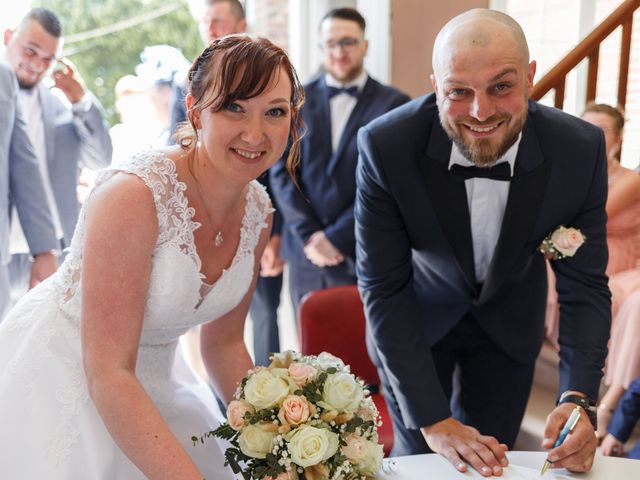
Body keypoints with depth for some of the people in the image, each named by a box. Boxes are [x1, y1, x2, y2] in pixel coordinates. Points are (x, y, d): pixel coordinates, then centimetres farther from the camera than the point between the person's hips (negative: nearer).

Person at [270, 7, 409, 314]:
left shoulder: (393, 104, -1)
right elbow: (281, 171, 3)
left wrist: (337, 237, -12)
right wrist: (309, 235, -9)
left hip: (365, 256, -2)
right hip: (306, 253, 3)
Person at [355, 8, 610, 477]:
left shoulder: (581, 149, -26)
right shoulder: (386, 145, -31)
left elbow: (585, 285, -15)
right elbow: (383, 289, -24)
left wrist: (579, 399, -30)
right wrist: (432, 420, -27)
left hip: (510, 323, 2)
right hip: (416, 319, -1)